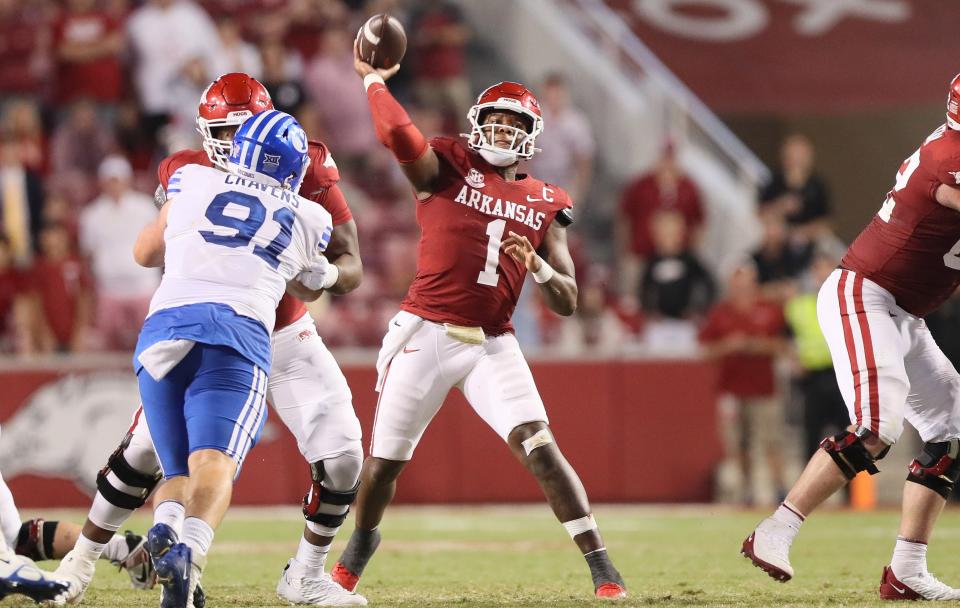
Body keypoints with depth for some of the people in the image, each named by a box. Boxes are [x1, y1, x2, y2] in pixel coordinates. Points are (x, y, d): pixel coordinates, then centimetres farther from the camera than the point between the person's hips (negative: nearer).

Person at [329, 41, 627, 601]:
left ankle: (601, 565, -16)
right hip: (425, 334, -1)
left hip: (493, 345, 1)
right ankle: (363, 542, 40)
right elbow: (400, 136, -23)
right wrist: (374, 80, -13)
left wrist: (538, 267, -14)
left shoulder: (545, 206, 8)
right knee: (387, 460, 10)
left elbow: (567, 303, 5)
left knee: (540, 447, -16)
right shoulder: (448, 170, 0)